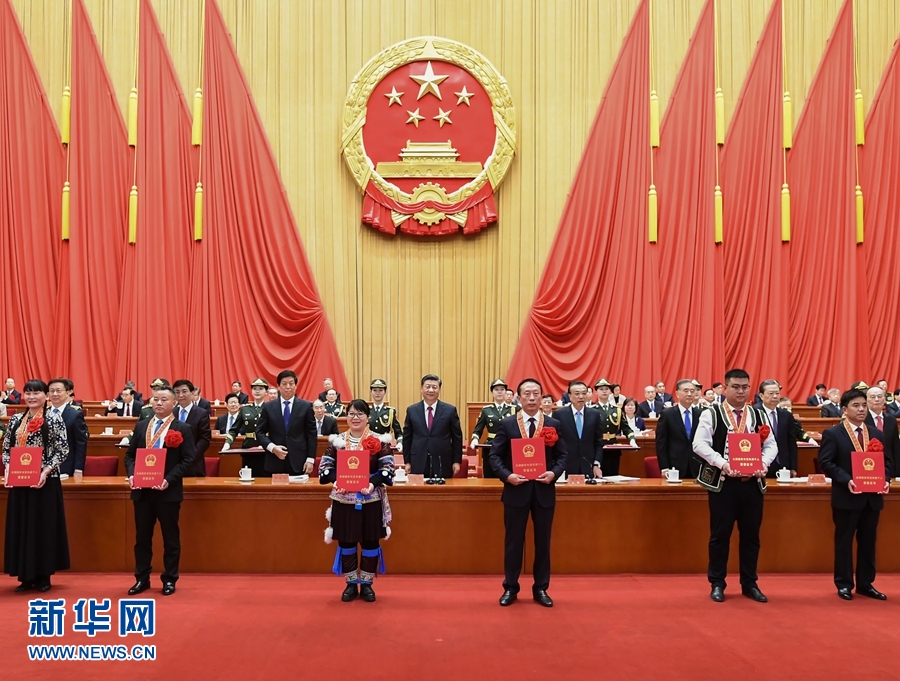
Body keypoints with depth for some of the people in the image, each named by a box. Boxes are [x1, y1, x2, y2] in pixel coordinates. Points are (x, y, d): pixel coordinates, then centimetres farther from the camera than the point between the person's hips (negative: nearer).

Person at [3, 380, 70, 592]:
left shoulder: (54, 419, -4)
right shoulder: (15, 419, 9)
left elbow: (63, 451, -7)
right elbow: (6, 449, 12)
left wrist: (46, 471, -18)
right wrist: (8, 468, -6)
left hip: (45, 481, -4)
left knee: (44, 526, 2)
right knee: (20, 527, 8)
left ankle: (43, 576, 13)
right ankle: (26, 576, 18)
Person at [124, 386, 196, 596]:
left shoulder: (183, 429, -2)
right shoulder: (141, 426, 10)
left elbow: (188, 460, -8)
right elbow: (130, 455, 10)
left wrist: (169, 479, -19)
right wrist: (131, 475, -8)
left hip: (168, 491, -4)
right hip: (142, 490, 4)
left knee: (170, 538, 5)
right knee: (142, 537, 10)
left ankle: (169, 580, 16)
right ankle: (142, 579, 22)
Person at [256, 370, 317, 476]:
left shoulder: (306, 406, 4)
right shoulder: (268, 407, 7)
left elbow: (311, 434, 4)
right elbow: (260, 432, 7)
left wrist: (310, 459, -3)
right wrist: (272, 447, -11)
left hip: (298, 463, -1)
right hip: (275, 463, 1)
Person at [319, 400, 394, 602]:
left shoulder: (379, 441, -2)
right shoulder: (336, 441, 4)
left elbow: (387, 468, -7)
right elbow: (325, 467, 2)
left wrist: (373, 483, -23)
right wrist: (335, 480, -17)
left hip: (371, 500, -1)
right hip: (343, 499, 2)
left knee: (370, 541, 6)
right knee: (346, 542, 8)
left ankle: (366, 584, 22)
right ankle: (351, 584, 23)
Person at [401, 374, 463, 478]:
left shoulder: (450, 410, 2)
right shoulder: (412, 410, 6)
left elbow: (457, 437, 4)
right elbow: (407, 437, 9)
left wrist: (457, 461, 1)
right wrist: (407, 462, 5)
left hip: (443, 464, -1)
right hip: (418, 464, 1)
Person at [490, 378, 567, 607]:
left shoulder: (553, 424, 3)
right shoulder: (507, 424, -1)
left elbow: (562, 456, 4)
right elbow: (495, 455, -2)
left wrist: (554, 473, -14)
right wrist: (507, 475, -17)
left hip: (544, 490, 2)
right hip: (516, 489, -1)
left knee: (543, 541, 10)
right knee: (513, 540, 7)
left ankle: (540, 589, 22)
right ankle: (510, 588, 20)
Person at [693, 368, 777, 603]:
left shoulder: (758, 415, 10)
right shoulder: (711, 414, -3)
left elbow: (771, 445, 7)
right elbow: (700, 444, -11)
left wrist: (763, 463, -13)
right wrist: (722, 464, -23)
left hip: (753, 482, 4)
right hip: (723, 482, -4)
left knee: (751, 534, 10)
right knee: (720, 534, 3)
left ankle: (749, 583, 22)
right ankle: (717, 584, 15)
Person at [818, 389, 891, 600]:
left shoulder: (877, 434, 10)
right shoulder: (832, 434, -5)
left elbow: (887, 461, 11)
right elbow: (826, 462, -10)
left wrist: (886, 479, -8)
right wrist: (846, 480, -21)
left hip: (873, 496, 5)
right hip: (846, 497, -5)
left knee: (868, 541, 12)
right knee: (844, 541, 5)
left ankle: (865, 584, 22)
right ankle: (844, 584, 15)